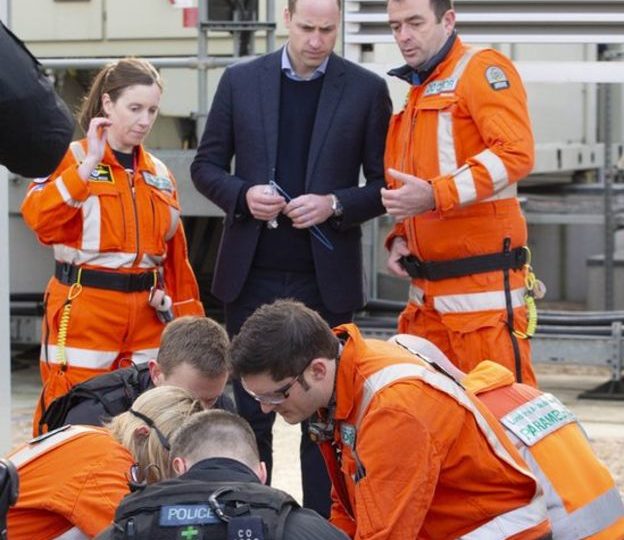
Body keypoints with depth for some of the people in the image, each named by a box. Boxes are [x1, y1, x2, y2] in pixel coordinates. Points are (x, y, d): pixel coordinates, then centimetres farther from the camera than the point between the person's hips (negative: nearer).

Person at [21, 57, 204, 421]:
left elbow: (176, 255, 17)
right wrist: (90, 163, -20)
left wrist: (189, 319, 9)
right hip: (84, 311, -5)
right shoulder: (73, 158, -1)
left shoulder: (159, 173, 14)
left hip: (147, 314, 5)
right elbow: (38, 216, -20)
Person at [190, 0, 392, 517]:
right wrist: (243, 195, -10)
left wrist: (334, 205, -15)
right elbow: (206, 165, 9)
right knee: (250, 412, 7)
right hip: (253, 275, 2)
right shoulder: (240, 81, 5)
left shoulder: (367, 89, 0)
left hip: (326, 279, -1)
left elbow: (385, 184, 2)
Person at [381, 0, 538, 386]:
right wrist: (401, 237, 11)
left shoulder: (482, 69, -6)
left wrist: (434, 195, -27)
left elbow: (515, 152, -20)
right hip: (427, 291, 8)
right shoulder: (417, 91, 20)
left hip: (483, 285, -8)